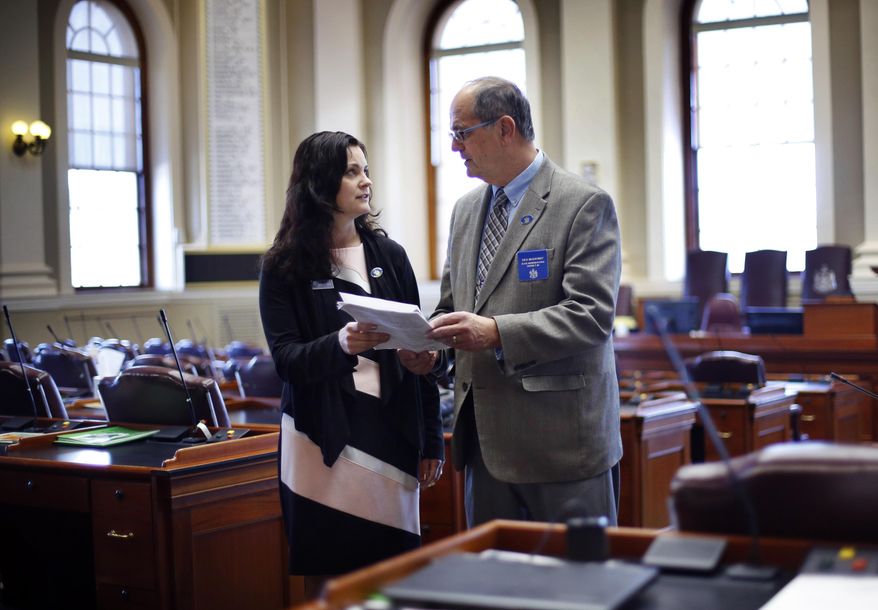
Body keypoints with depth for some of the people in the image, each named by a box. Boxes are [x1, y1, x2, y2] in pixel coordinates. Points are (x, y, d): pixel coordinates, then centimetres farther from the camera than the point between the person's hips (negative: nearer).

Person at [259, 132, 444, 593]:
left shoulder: (389, 255, 8)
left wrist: (431, 440, 9)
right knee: (327, 576, 0)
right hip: (323, 440, -2)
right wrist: (340, 345, -27)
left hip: (390, 434, 2)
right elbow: (286, 360, -6)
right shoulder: (285, 266, 0)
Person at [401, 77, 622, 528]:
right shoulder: (466, 209, 15)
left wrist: (496, 332, -26)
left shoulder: (585, 204, -9)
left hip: (560, 438, -7)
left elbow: (592, 315, -17)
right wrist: (428, 343, -1)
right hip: (486, 440, 7)